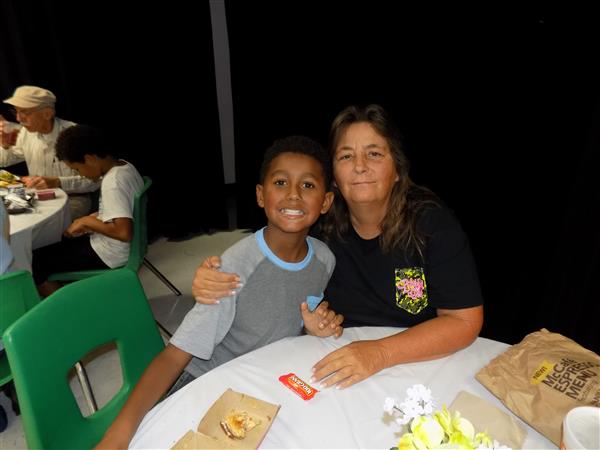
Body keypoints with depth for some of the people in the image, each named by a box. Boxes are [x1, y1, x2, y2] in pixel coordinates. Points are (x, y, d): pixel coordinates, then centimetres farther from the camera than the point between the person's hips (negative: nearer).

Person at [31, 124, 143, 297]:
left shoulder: (113, 182, -27)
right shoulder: (124, 166, 0)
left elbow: (125, 232, -35)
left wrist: (88, 221, -20)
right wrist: (91, 219, 4)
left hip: (110, 254, -9)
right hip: (112, 244, 9)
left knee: (34, 262, 1)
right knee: (55, 244, 23)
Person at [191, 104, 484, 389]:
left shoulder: (432, 223, -14)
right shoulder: (319, 224, -9)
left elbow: (465, 321, -14)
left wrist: (380, 354, -27)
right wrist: (213, 283, -20)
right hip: (338, 363, 1)